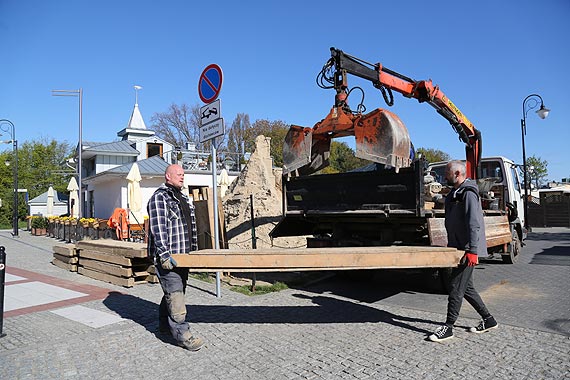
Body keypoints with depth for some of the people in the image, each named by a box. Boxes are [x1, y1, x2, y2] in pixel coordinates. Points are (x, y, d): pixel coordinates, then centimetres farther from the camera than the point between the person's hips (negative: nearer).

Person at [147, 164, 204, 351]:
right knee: (175, 294, -9)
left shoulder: (183, 198, 18)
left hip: (182, 255, 9)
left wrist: (194, 250, 21)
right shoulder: (159, 197, -10)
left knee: (176, 291, 16)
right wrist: (164, 254, -24)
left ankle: (164, 324, 32)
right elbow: (158, 228, -18)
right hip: (167, 256, -9)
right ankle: (182, 334, -4)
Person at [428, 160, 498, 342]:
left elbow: (474, 224, -23)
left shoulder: (468, 193, -15)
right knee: (466, 287, 15)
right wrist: (451, 246, 23)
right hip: (458, 248, 10)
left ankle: (448, 327, 3)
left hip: (468, 250, -10)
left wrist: (472, 250, -27)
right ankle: (488, 320, 28)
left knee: (456, 288, -5)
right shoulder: (455, 194, 16)